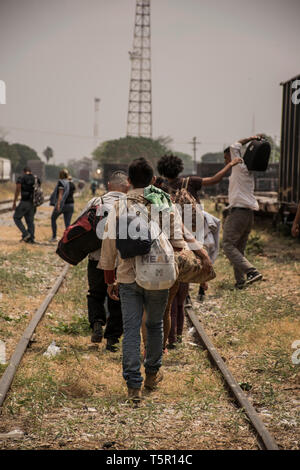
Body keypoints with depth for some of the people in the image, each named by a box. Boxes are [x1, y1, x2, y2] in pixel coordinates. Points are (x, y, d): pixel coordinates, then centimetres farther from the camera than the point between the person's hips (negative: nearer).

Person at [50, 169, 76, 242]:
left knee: (53, 219, 16)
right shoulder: (72, 183, 10)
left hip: (62, 204, -5)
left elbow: (60, 194, -17)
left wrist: (58, 204, -22)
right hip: (71, 204, 5)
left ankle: (54, 237, 16)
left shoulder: (61, 182, -9)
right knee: (67, 224, 5)